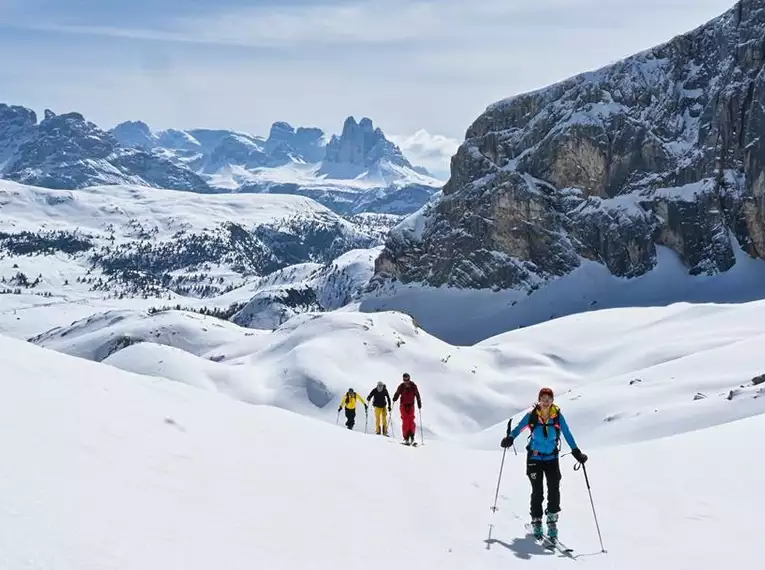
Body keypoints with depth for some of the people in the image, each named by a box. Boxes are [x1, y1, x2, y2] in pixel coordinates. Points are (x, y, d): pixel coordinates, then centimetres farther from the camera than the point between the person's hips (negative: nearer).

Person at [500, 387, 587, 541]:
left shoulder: (558, 416, -4)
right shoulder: (531, 415, -6)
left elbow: (567, 434, 0)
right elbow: (518, 428, 2)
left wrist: (576, 452, -4)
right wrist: (509, 438, -15)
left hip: (552, 459, 1)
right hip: (534, 458, -1)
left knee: (554, 491, -8)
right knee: (537, 492, -1)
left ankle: (552, 522, 4)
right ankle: (536, 522, 15)